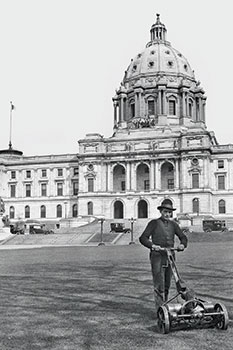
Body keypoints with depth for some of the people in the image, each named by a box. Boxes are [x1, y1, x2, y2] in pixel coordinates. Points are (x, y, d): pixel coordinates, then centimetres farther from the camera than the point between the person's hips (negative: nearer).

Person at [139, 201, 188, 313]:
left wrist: (182, 244, -9)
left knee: (167, 285, 10)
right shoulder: (154, 223, 2)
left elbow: (183, 237, 13)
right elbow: (143, 238, -4)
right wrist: (152, 245, -22)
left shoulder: (173, 224, 15)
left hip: (170, 257, 5)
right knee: (159, 285, -9)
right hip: (157, 257, -5)